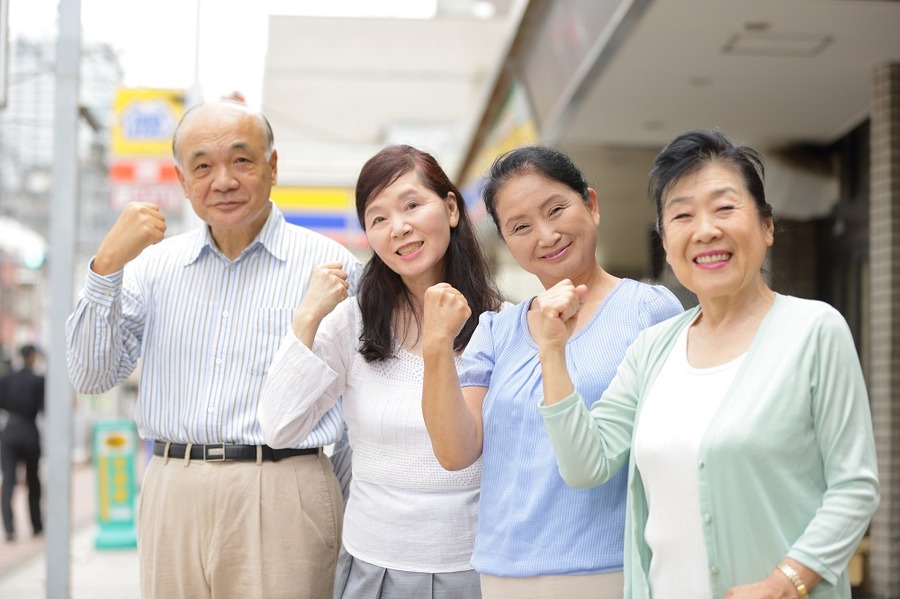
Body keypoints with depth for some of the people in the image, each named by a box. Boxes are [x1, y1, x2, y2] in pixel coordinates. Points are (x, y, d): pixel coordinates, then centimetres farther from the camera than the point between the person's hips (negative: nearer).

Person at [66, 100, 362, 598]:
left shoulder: (329, 266, -2)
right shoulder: (154, 262, 9)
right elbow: (91, 377, 3)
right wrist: (106, 265, -8)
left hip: (282, 497, -3)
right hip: (170, 495, 3)